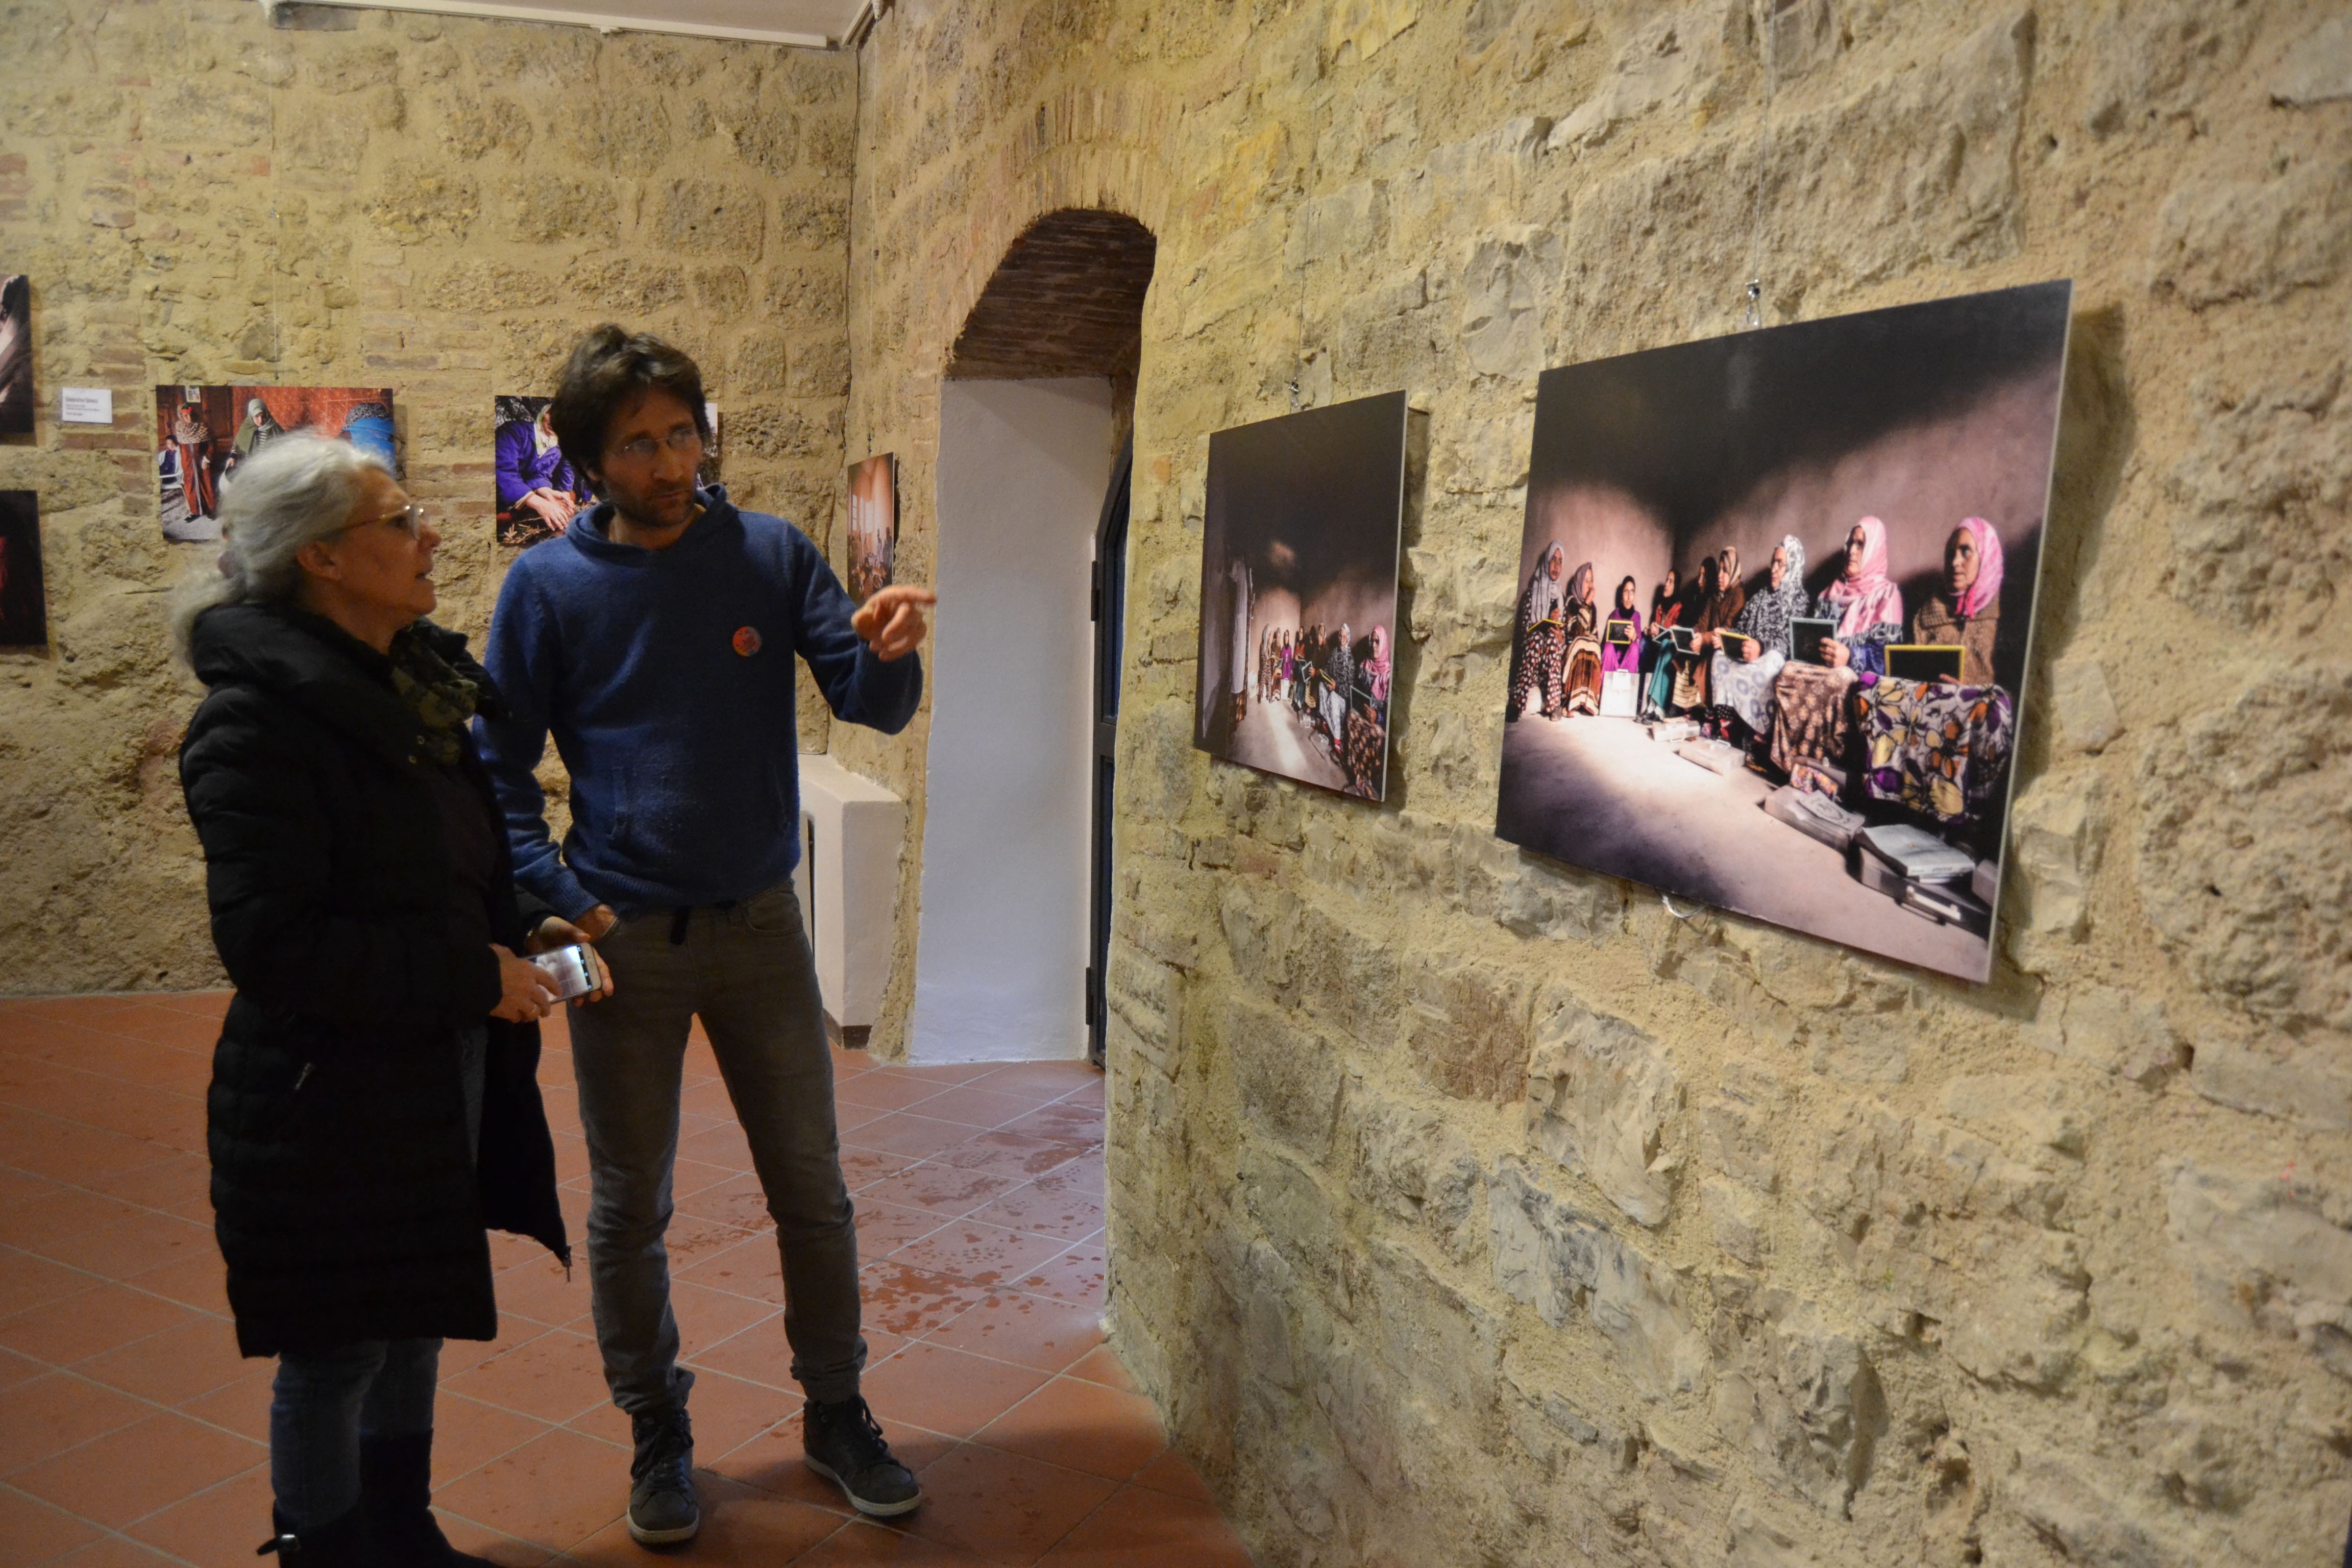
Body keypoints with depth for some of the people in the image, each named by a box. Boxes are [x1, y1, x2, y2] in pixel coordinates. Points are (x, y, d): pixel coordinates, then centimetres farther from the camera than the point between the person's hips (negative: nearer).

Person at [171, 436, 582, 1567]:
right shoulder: (260, 720, -19)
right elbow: (269, 944, -24)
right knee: (336, 1355, 8)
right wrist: (470, 972, -21)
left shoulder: (411, 688, 6)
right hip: (329, 1101, -8)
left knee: (414, 1326, 22)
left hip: (442, 1072, 8)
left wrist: (524, 930, 1)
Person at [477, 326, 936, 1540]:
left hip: (759, 925, 1)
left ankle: (836, 1415, 29)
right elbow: (501, 767, 1)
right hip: (621, 938, -1)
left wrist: (887, 651, -30)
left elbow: (870, 707, -7)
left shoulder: (772, 554, -3)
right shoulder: (546, 585, -4)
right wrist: (554, 900, -11)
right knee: (629, 1207, 12)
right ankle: (658, 1435, 32)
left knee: (812, 1188, 10)